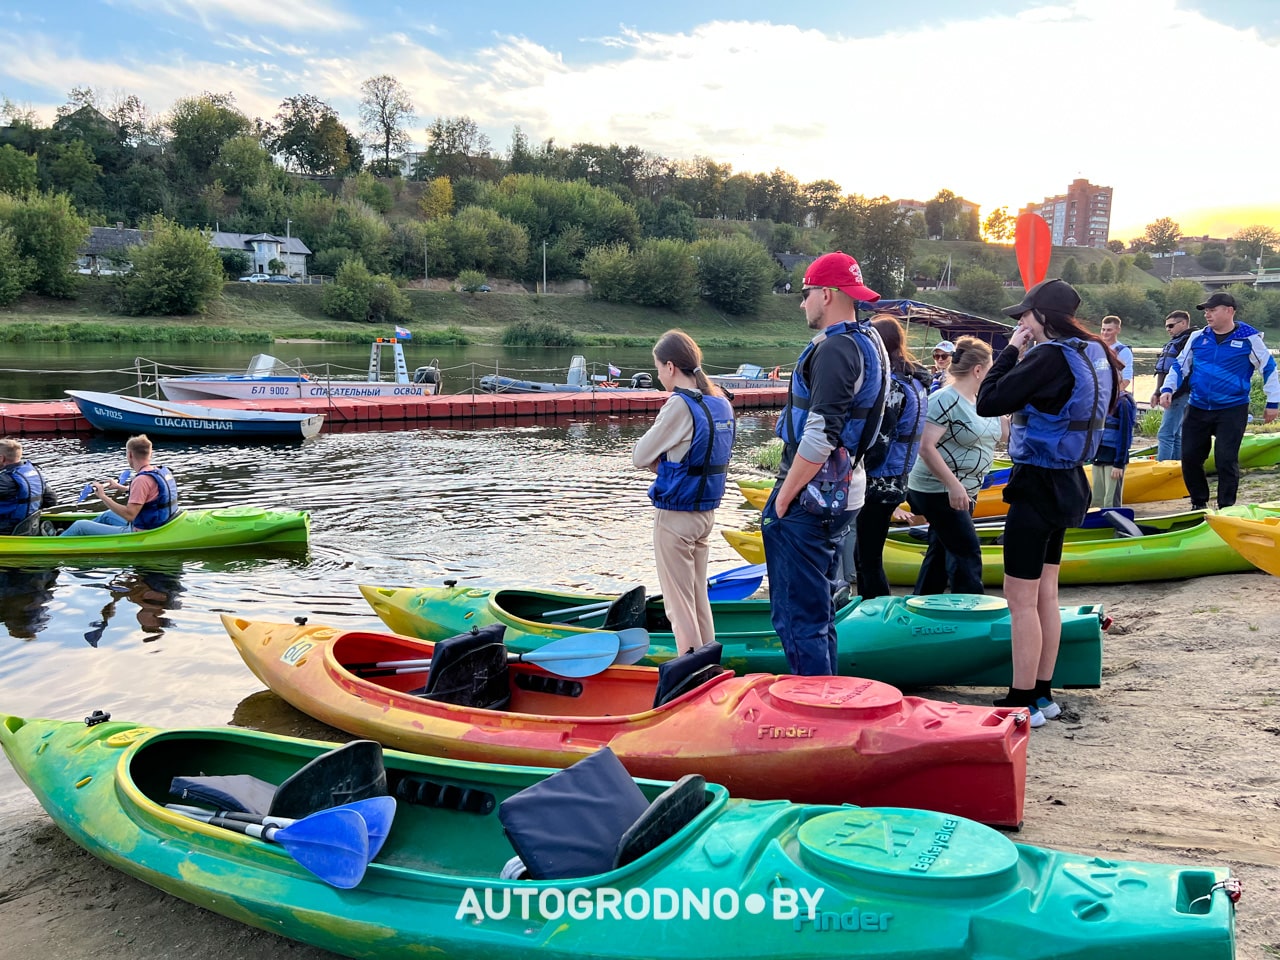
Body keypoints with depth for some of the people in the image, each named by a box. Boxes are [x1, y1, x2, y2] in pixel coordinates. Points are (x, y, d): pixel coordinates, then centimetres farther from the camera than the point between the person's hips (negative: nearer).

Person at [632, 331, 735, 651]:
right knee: (699, 597, 18)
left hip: (676, 515, -8)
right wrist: (667, 462, 1)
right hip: (706, 512, 8)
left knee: (679, 604, 2)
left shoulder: (680, 405, -20)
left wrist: (660, 462, 4)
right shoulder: (721, 403, 4)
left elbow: (639, 457, -14)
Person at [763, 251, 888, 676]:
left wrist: (783, 497, -16)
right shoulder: (869, 342, 13)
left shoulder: (834, 350, -19)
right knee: (817, 609, 20)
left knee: (798, 616, -2)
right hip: (844, 495, 10)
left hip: (809, 501, -10)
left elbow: (820, 438, -26)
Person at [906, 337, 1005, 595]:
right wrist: (954, 485, -30)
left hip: (961, 492, 9)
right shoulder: (945, 400, -18)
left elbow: (1004, 433, 14)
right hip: (938, 491, -9)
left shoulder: (982, 401, 10)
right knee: (967, 555, -10)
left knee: (940, 552, 13)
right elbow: (926, 448, -24)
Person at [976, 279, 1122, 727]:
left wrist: (1012, 350, -9)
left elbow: (988, 402, -21)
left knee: (1021, 599, -1)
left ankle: (1022, 702, 5)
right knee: (1045, 595, 16)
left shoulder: (1051, 357, -20)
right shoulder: (1093, 355, 7)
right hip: (1067, 483, 10)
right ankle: (1042, 694, 25)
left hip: (1038, 485, -10)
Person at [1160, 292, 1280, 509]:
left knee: (1226, 459, -6)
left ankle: (1226, 508, 7)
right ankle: (1199, 503, 21)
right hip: (1197, 409, 4)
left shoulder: (1249, 339, -4)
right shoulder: (1198, 338, 5)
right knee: (1189, 458, 4)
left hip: (1232, 410, -4)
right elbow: (1179, 365, 14)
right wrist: (1167, 389, -1)